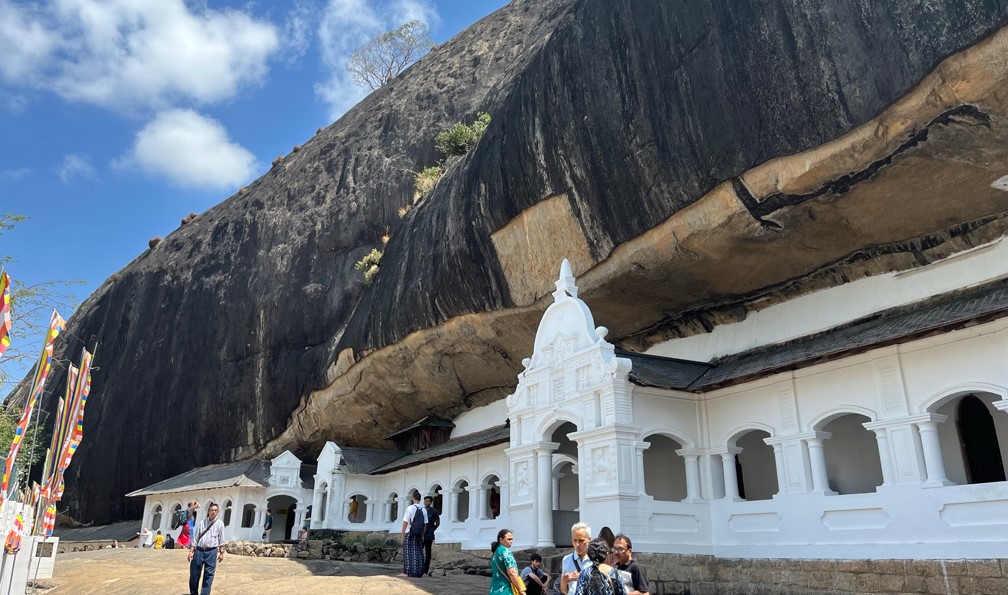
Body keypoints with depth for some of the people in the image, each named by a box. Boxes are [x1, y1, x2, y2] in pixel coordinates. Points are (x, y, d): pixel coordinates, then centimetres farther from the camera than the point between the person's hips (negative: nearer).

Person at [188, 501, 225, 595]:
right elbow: (195, 538, 5)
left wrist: (221, 552, 1)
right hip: (199, 550, 1)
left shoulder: (219, 523, 3)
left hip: (211, 552, -1)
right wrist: (191, 551, -1)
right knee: (194, 574, 7)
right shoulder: (202, 522, 5)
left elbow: (221, 539, 3)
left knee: (208, 576, 0)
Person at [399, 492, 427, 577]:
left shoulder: (410, 508, -7)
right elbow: (425, 524, 5)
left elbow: (405, 522, -8)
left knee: (408, 552, 0)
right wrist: (422, 535, 13)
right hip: (419, 534, 4)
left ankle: (407, 572, -5)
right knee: (418, 552, 8)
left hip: (410, 533, -4)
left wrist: (403, 533, -1)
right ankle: (418, 572, 7)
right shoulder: (424, 510, 5)